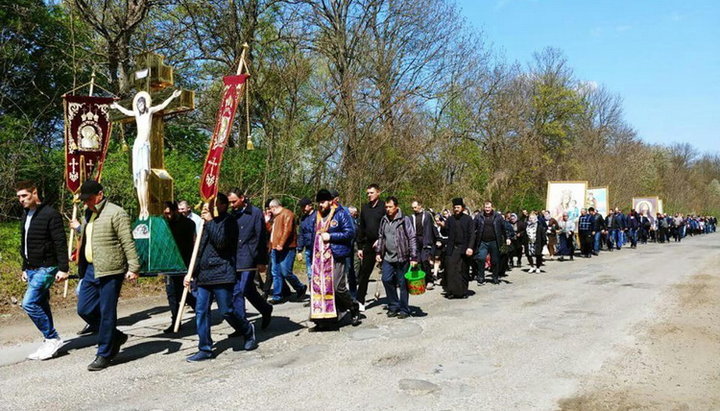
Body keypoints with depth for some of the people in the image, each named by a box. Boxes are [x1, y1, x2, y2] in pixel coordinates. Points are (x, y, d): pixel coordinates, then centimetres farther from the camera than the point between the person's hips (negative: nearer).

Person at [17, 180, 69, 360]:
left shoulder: (50, 214, -13)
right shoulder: (25, 216, 14)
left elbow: (60, 244, -17)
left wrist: (63, 269, -21)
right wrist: (25, 268, 23)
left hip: (46, 268, -9)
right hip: (32, 269, 9)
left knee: (29, 303, -16)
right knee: (41, 306, 11)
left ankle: (53, 338, -4)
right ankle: (49, 343, 19)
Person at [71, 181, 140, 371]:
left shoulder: (116, 213, -10)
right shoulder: (87, 214, 17)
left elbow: (128, 243, -14)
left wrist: (133, 267, -18)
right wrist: (79, 228, 23)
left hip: (110, 271, -9)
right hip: (90, 269, 9)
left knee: (107, 313, -1)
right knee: (84, 309, 9)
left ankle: (104, 355, 11)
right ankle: (116, 337, 27)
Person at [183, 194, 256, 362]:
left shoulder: (228, 221, -5)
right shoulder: (207, 223, 19)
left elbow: (220, 242, -21)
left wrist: (210, 221, -15)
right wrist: (191, 272, 18)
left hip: (221, 274, -8)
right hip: (203, 275, 8)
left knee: (226, 312, -3)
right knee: (201, 312, 3)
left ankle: (248, 331, 23)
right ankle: (205, 349, 11)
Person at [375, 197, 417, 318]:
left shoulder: (405, 220, -9)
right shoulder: (384, 220, 9)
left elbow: (412, 239, -10)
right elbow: (381, 237, 20)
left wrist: (413, 257, -14)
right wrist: (378, 252, 14)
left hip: (402, 257, -5)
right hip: (388, 257, 5)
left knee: (402, 284, 2)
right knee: (386, 280, 0)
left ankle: (404, 310, 15)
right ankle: (393, 306, 17)